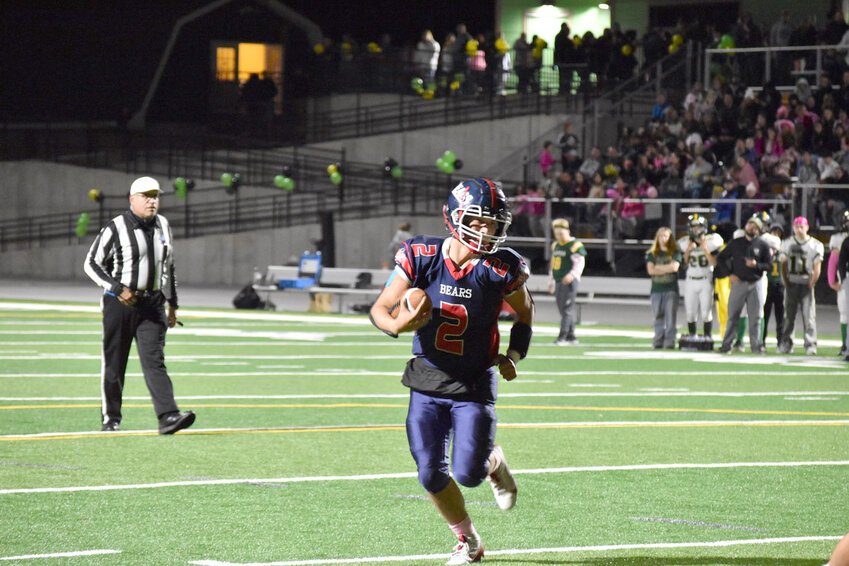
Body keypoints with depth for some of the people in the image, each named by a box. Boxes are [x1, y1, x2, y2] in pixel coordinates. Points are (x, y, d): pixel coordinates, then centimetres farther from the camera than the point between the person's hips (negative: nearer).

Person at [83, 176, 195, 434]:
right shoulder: (116, 228, -7)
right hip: (120, 304, -3)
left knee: (154, 360, -8)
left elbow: (168, 267, 21)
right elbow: (92, 263, -4)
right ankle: (110, 418, 17)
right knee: (114, 362, 4)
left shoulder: (162, 225, 11)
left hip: (152, 305, 3)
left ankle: (168, 416, -20)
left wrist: (172, 304, 20)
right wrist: (117, 288, -16)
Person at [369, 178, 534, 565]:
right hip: (427, 383, 1)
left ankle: (493, 462, 26)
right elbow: (380, 309, -7)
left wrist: (514, 356, -7)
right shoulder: (421, 257, -13)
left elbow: (524, 313, 6)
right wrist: (397, 325, -29)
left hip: (474, 385, -1)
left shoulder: (501, 269, -14)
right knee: (431, 476, -3)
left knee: (468, 474, -12)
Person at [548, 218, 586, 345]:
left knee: (567, 309, -11)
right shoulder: (555, 245, 17)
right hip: (558, 282, 8)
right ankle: (571, 337, 15)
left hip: (569, 282, -8)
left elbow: (580, 263, -17)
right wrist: (551, 283, 27)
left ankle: (562, 337, -16)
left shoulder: (575, 245, -7)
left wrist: (571, 275, -34)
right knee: (563, 310, 9)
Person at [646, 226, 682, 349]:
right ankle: (658, 342, 4)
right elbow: (650, 270, 0)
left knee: (670, 316, -8)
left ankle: (669, 341, -9)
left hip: (671, 289, -2)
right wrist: (667, 269, -6)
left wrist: (658, 267, -3)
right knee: (658, 316, 2)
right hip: (656, 288, 2)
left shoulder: (675, 253, 6)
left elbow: (674, 267, -9)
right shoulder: (651, 254, 13)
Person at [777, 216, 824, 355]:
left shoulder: (815, 245, 0)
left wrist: (811, 284, -6)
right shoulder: (787, 243, 7)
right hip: (791, 283, 2)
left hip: (807, 284, -2)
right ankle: (787, 344, 9)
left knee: (809, 316, -6)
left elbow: (817, 269, 0)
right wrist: (786, 284, 1)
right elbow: (783, 265, 8)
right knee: (788, 316, 3)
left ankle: (810, 345, -3)